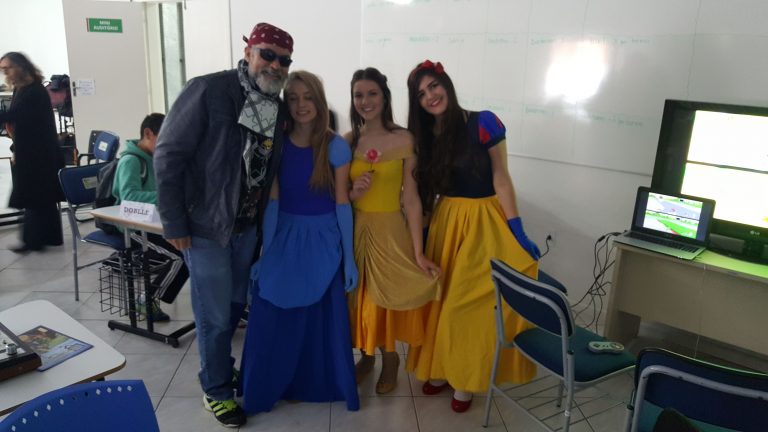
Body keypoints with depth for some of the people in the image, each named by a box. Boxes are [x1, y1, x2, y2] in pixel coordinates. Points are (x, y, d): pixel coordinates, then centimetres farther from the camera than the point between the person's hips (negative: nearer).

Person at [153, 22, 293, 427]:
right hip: (205, 226, -6)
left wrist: (264, 219, 6)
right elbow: (168, 154, -15)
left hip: (247, 226, 6)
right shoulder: (207, 90, -16)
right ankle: (216, 391, 27)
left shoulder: (278, 108, 2)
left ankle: (220, 367, 42)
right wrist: (174, 223, -15)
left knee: (235, 307, 19)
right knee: (214, 314, 6)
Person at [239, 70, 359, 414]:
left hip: (323, 241, -1)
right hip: (284, 239, 1)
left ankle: (320, 384, 33)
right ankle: (273, 386, 27)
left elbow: (341, 203, -4)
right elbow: (272, 201, -1)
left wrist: (349, 257, -4)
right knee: (272, 321, 4)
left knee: (322, 320, 9)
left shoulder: (336, 147, -7)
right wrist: (264, 251, -3)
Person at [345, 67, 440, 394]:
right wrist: (352, 193, -16)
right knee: (359, 298, 12)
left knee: (387, 298, 6)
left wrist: (418, 252, -13)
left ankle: (389, 358, 34)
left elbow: (411, 197, -10)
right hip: (355, 230, 3)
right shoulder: (347, 140, 2)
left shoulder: (404, 139, -8)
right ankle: (366, 356, 38)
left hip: (390, 231, -3)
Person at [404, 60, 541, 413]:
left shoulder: (483, 123, -11)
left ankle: (466, 377, 20)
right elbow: (423, 190, 8)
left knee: (471, 301, 2)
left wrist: (517, 231, -13)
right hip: (444, 222, 4)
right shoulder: (424, 135, 4)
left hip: (482, 222, -4)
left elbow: (501, 178, -10)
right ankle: (440, 367, 28)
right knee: (441, 298, 9)